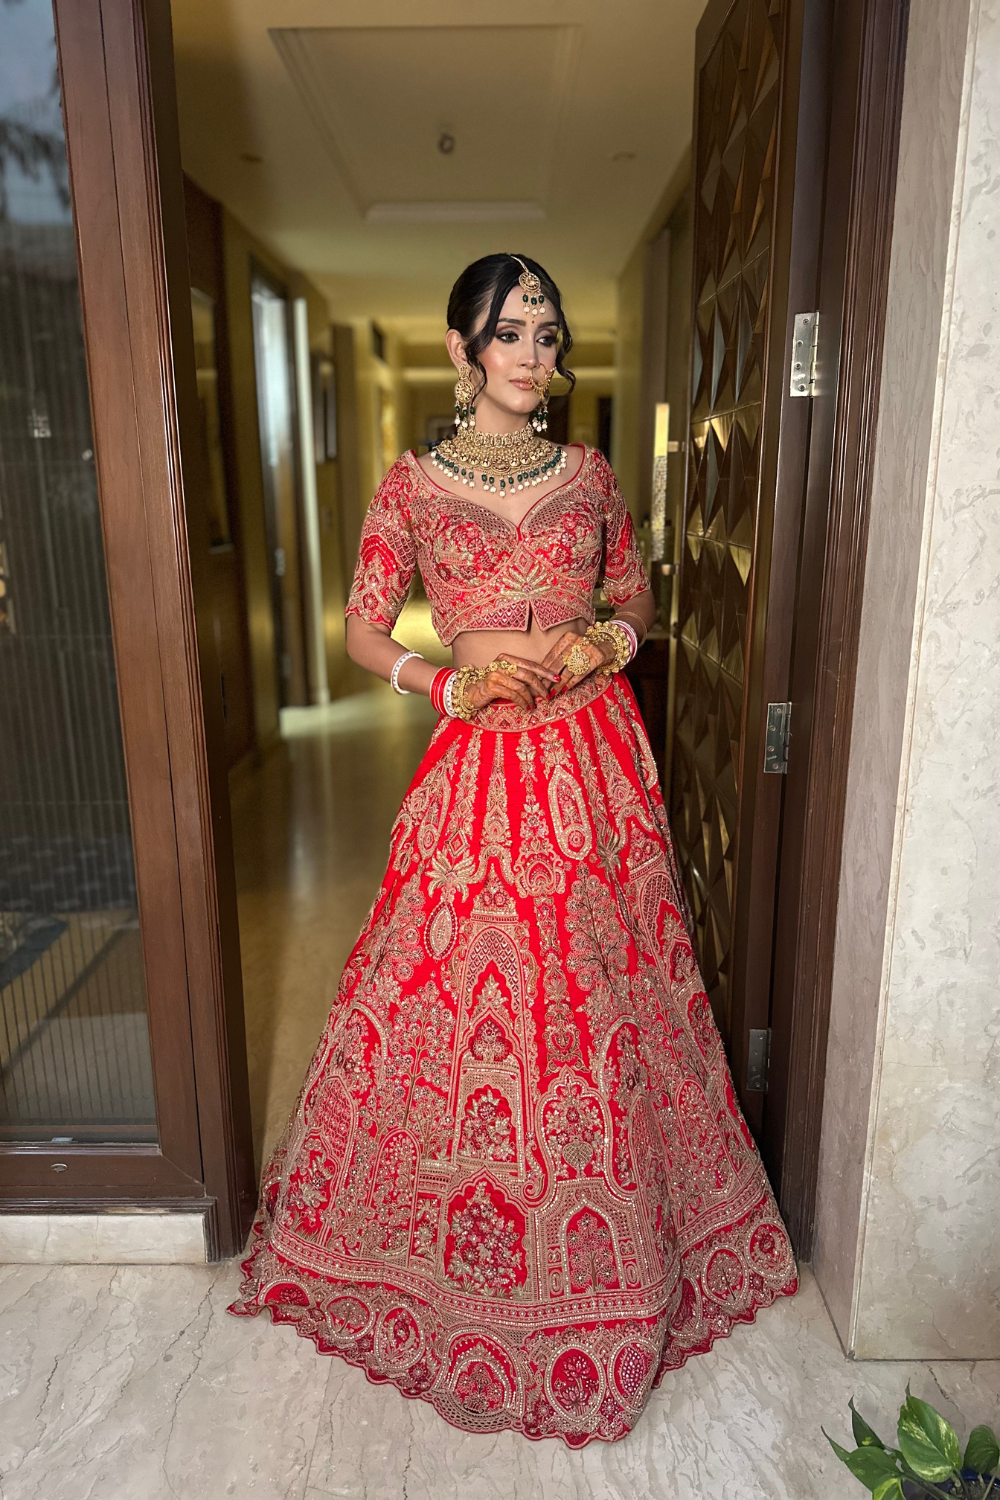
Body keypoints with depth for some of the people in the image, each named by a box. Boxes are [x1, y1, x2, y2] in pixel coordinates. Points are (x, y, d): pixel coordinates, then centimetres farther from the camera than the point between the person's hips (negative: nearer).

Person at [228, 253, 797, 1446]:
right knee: (467, 984, 4)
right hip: (482, 761, -2)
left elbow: (636, 593, 18)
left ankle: (620, 1244, 34)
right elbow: (362, 631, 2)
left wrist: (607, 639, -4)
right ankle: (468, 1246, 31)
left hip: (596, 753, 2)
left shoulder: (590, 475, 8)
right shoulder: (411, 485, 1)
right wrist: (450, 684, -13)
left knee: (603, 983, 9)